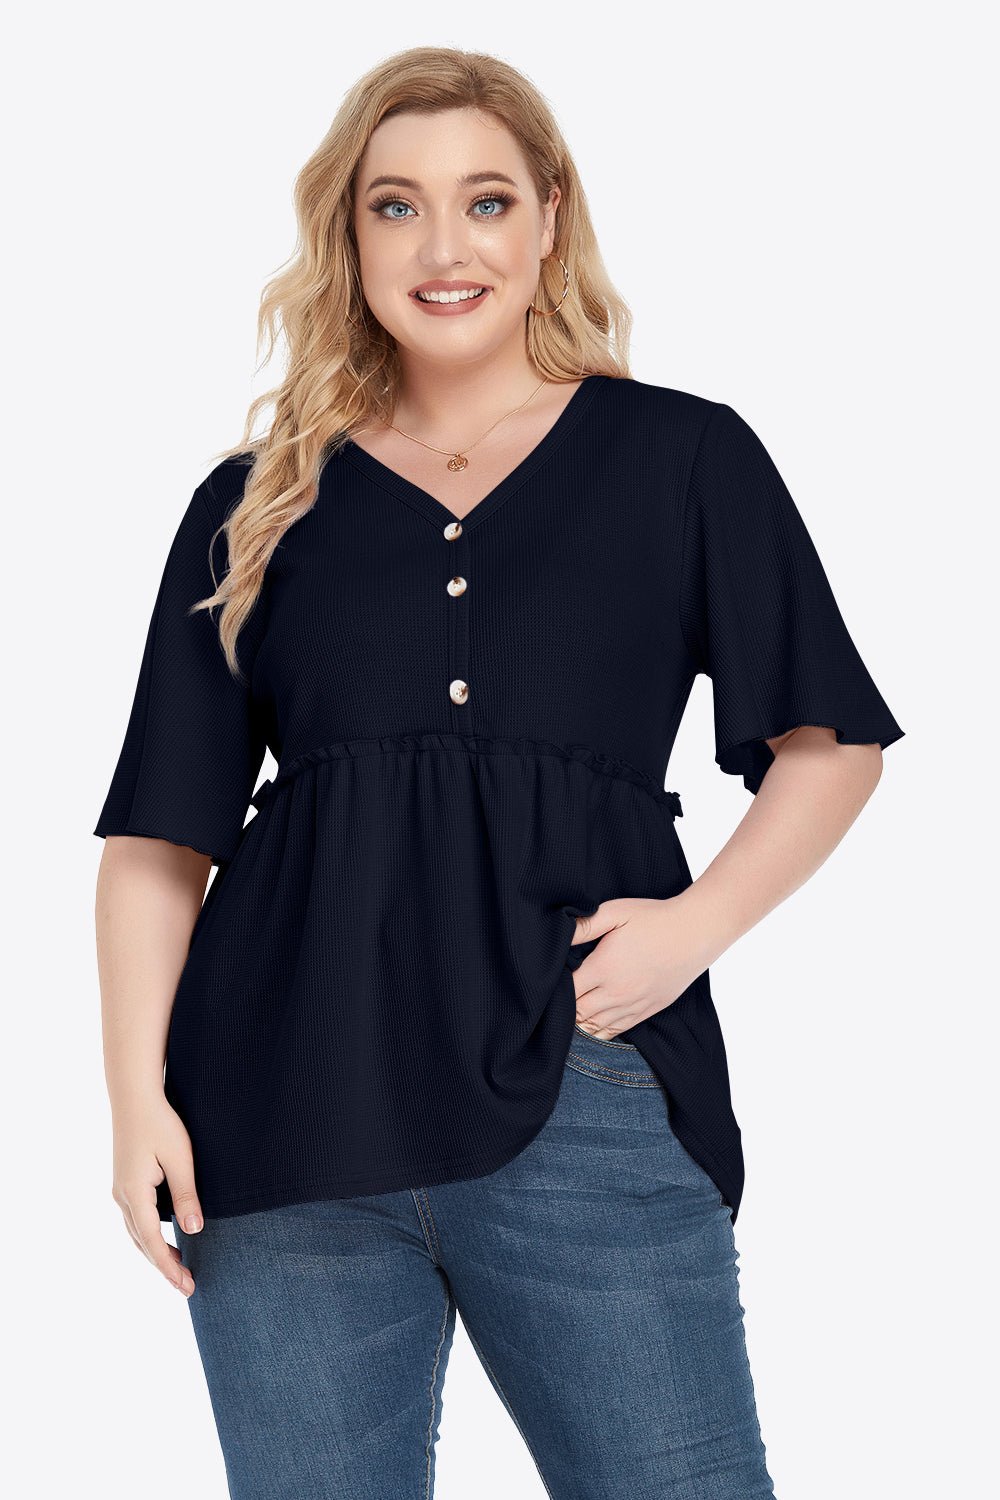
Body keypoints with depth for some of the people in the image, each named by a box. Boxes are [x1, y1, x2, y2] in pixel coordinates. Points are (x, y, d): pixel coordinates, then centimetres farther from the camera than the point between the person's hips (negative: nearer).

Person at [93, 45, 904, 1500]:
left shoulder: (686, 458, 9)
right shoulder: (257, 506, 13)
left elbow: (829, 741, 11)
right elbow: (161, 832, 10)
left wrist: (700, 920, -4)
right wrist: (138, 1094, -1)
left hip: (584, 1105, -1)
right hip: (292, 1109, 2)